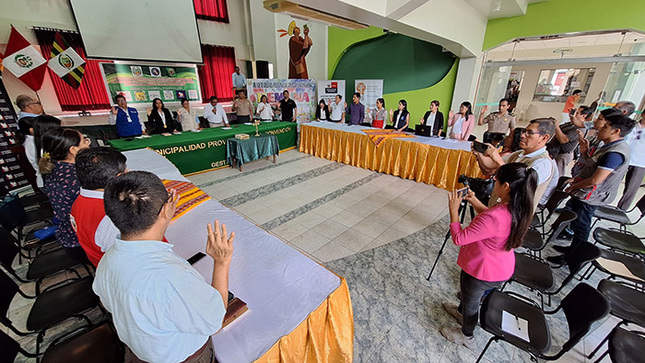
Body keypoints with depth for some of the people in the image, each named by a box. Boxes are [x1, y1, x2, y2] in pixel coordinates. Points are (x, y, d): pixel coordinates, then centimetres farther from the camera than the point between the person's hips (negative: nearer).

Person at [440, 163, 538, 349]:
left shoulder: (494, 217, -40)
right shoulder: (520, 209, -11)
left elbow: (459, 238, -33)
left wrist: (454, 210, -24)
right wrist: (475, 202, -1)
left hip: (482, 272, -8)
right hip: (502, 269, 8)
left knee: (471, 302, 22)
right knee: (469, 295, 35)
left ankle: (466, 336, 50)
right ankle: (461, 311, 64)